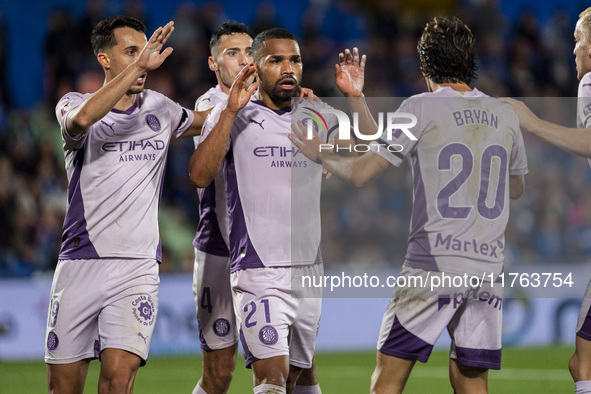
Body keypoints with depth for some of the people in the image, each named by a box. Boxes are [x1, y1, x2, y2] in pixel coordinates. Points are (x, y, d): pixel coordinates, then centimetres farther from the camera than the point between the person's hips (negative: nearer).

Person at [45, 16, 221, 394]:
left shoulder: (160, 108, 12)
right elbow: (81, 119, -26)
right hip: (80, 262, -1)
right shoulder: (74, 104, 0)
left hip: (137, 267, 1)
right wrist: (137, 66, -30)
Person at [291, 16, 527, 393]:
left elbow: (361, 173, -4)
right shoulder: (505, 115, 10)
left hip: (434, 266, -5)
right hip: (489, 268, 5)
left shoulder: (421, 108, -4)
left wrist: (321, 153, 14)